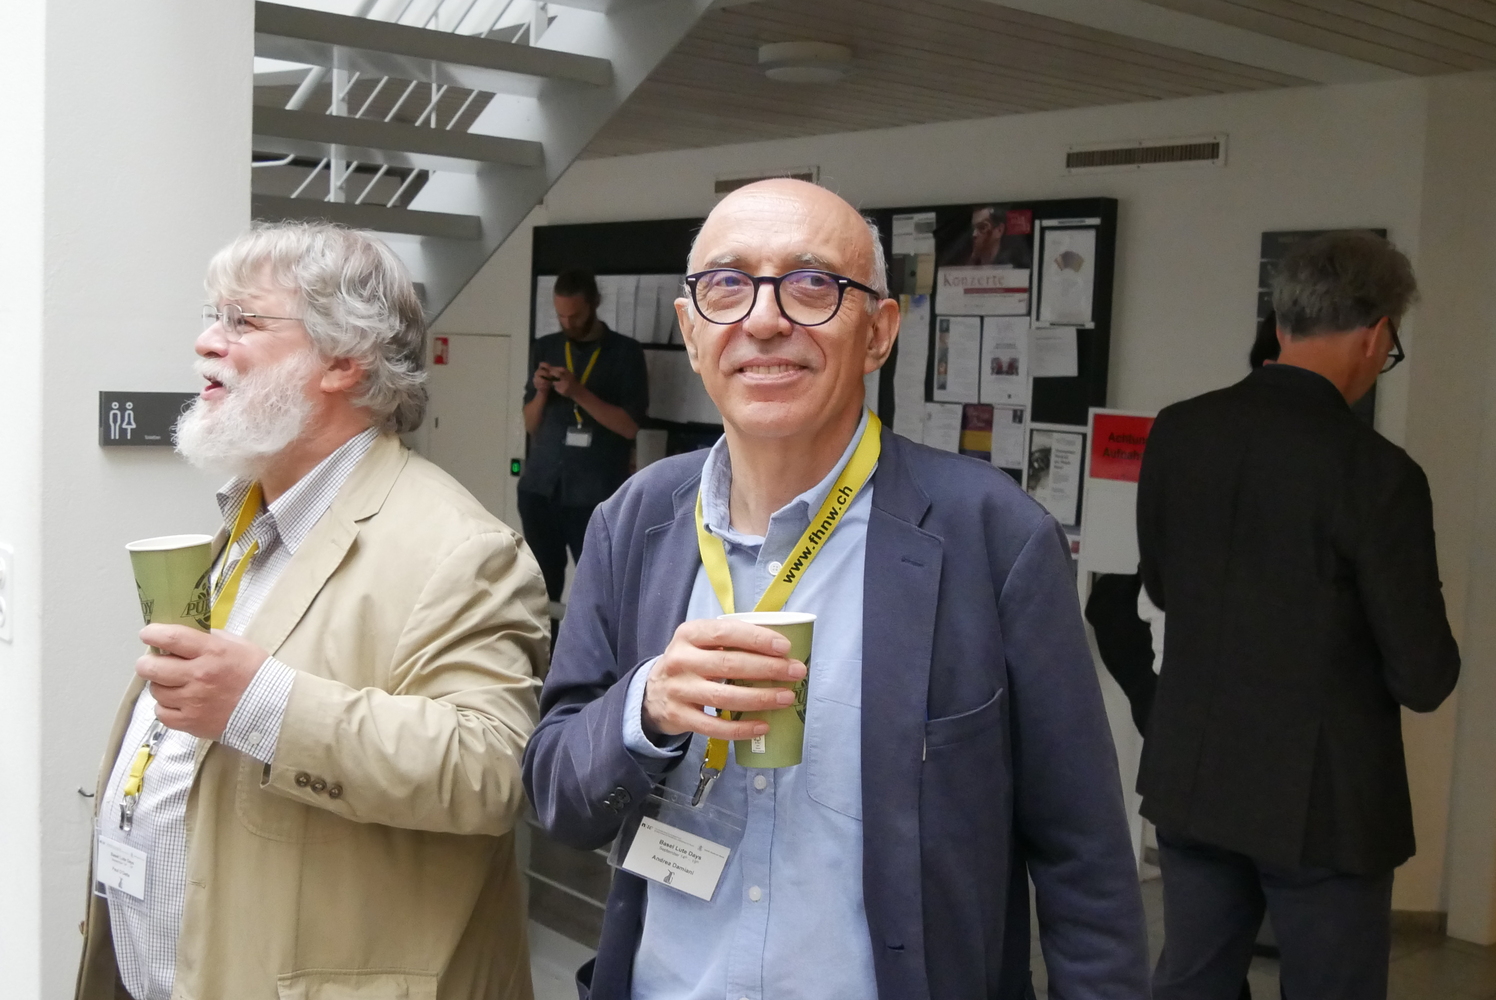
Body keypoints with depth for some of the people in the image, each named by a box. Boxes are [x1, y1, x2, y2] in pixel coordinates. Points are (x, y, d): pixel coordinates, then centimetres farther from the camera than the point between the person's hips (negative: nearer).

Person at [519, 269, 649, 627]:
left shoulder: (625, 353, 0)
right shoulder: (545, 349, 12)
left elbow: (629, 425, -6)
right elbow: (531, 426, 14)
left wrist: (579, 393, -16)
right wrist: (541, 392, -6)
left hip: (596, 497, -4)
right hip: (540, 489, 4)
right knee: (542, 589, 6)